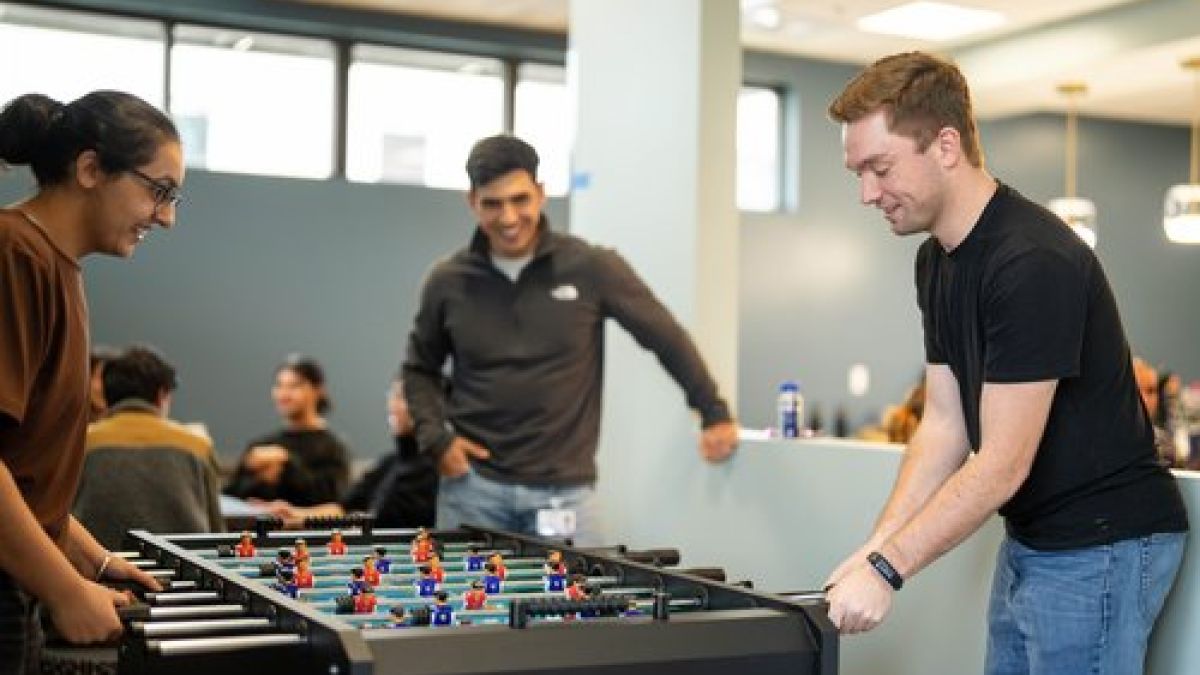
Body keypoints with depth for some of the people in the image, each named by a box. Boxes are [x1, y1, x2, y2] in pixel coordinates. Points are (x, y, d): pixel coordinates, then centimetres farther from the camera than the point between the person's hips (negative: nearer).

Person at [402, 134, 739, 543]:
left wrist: (714, 412, 6)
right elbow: (420, 368, 17)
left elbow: (666, 337, 6)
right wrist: (436, 438, 2)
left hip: (564, 490, -1)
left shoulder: (591, 268, -3)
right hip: (474, 484, 2)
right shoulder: (449, 281, 3)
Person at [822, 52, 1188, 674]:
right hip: (1030, 541, 9)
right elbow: (944, 428, 6)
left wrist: (887, 571, -21)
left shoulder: (1033, 262, -24)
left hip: (1102, 548, -8)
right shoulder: (937, 260, 6)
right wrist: (876, 547, -4)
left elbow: (1002, 466, -24)